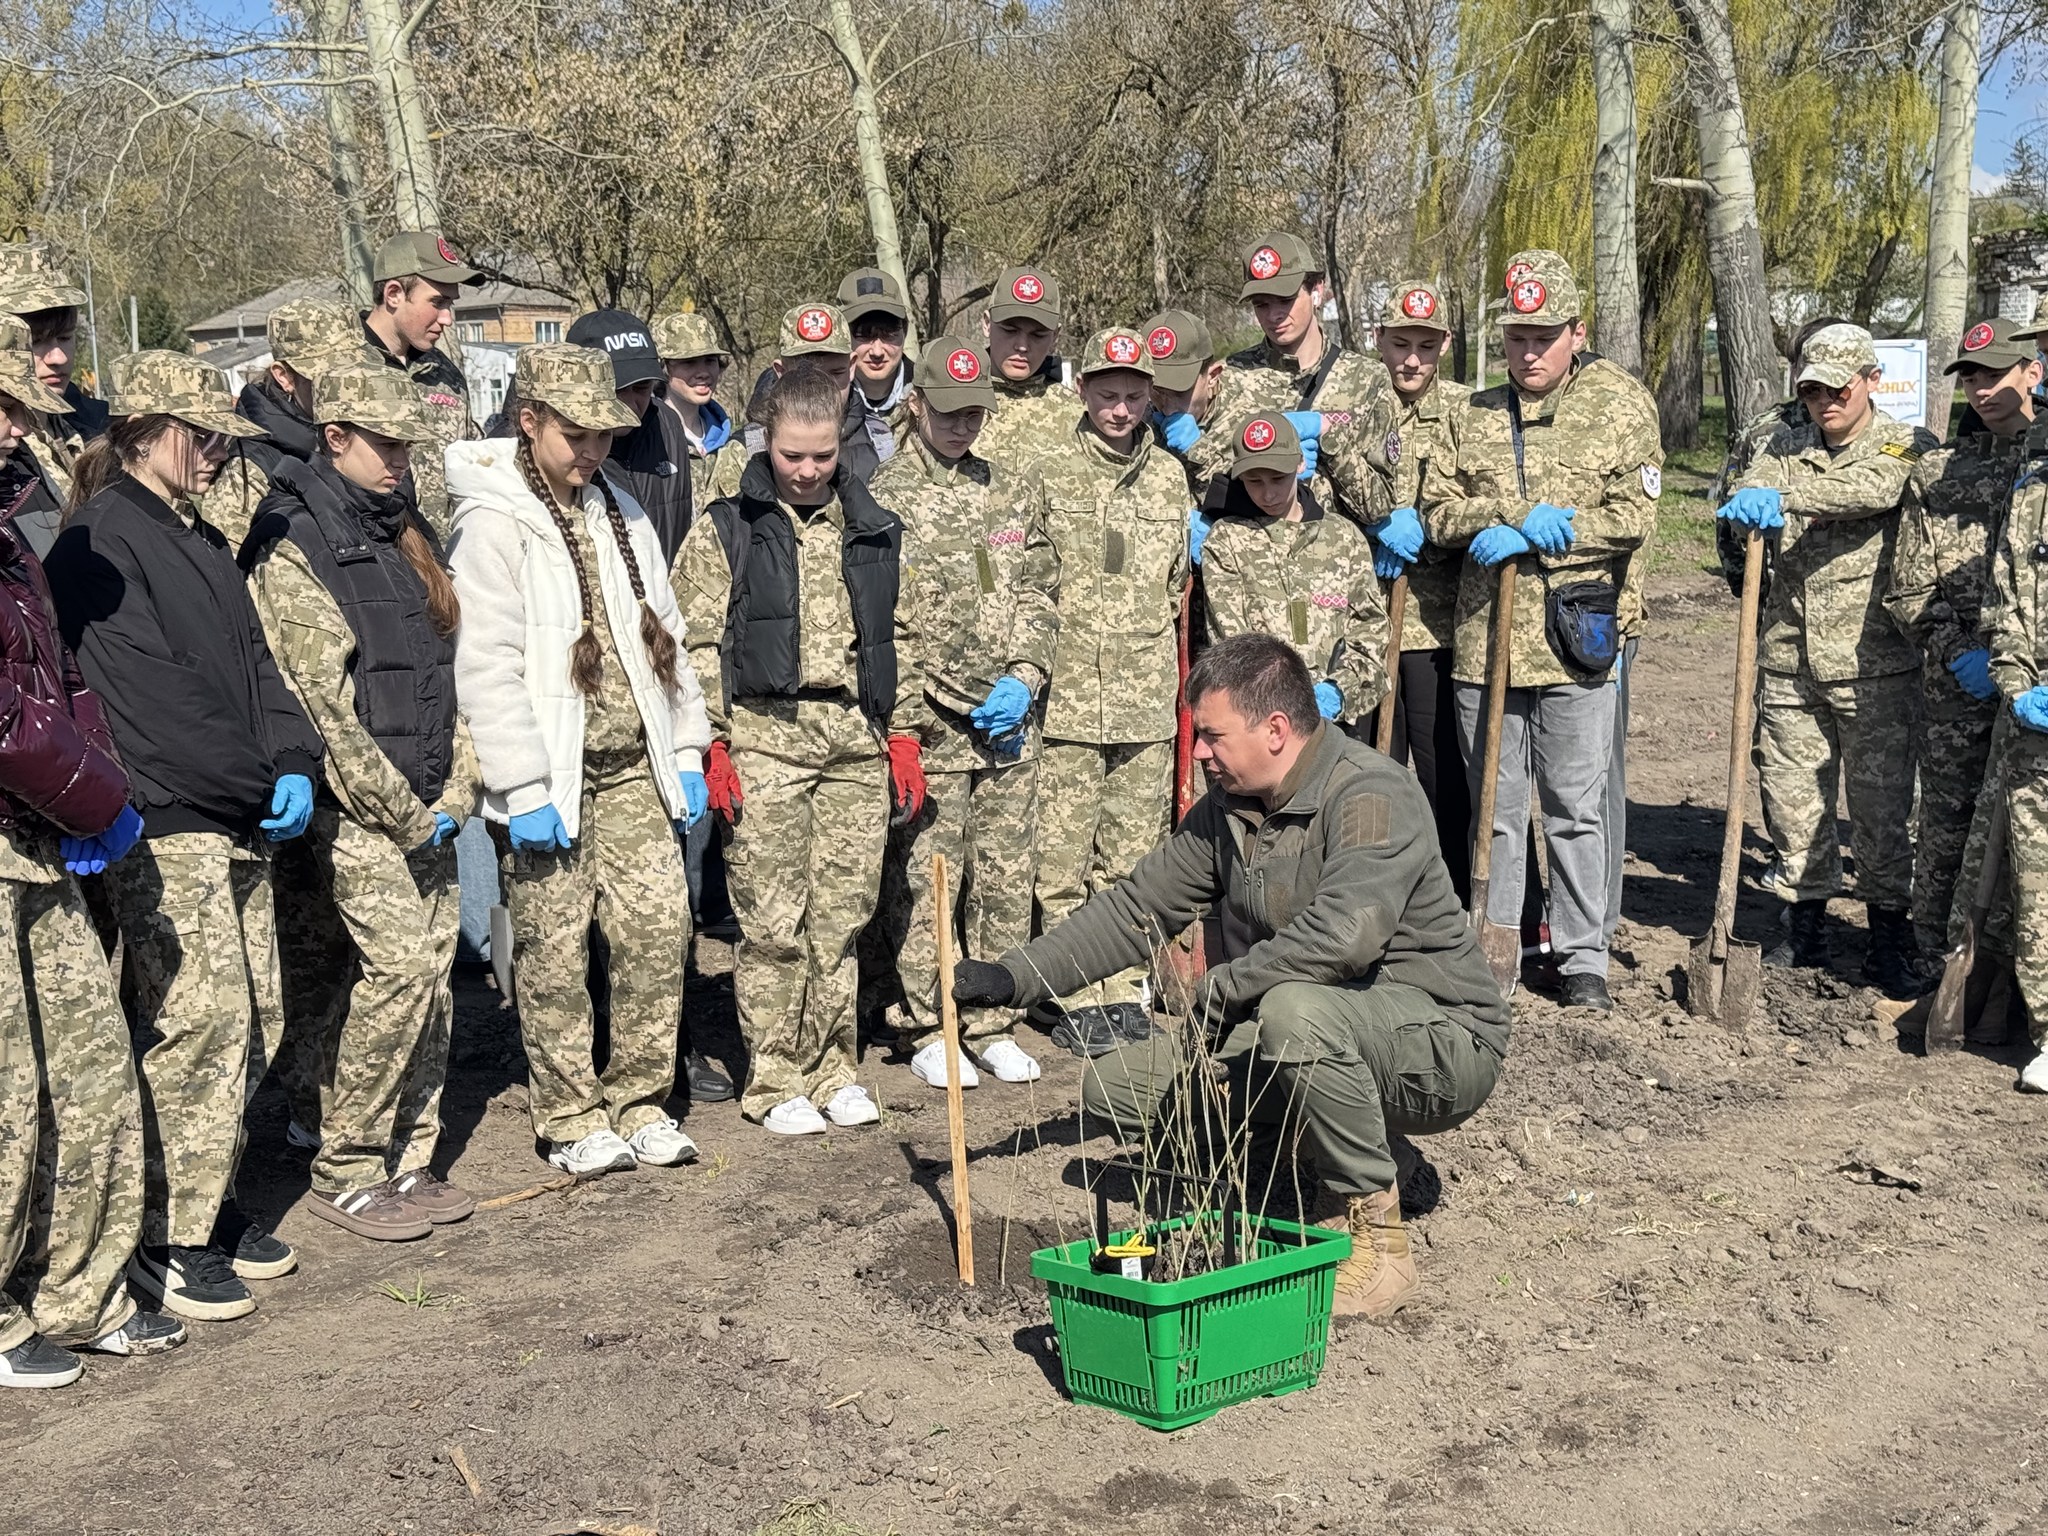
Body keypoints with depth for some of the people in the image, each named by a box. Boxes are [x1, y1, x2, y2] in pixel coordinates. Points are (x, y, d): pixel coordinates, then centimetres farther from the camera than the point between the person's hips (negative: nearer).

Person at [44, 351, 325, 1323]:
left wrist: (295, 764, -1)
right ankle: (169, 1242, 1)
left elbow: (254, 660, 14)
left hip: (238, 822, 9)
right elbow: (150, 693, -16)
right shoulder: (101, 540, -8)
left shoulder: (199, 540, 19)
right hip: (164, 826, -9)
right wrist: (259, 781, -12)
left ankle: (208, 1203, 23)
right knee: (202, 1018, -10)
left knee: (254, 1015, 10)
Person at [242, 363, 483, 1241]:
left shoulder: (399, 530, 15)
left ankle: (408, 1161, 18)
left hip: (424, 806, 8)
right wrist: (404, 813, -14)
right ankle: (345, 1173, 0)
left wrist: (456, 787, 5)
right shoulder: (292, 543, -9)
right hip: (353, 809, -7)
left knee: (431, 974, 7)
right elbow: (323, 703, -15)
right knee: (398, 966, -14)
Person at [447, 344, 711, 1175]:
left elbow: (663, 633, 17)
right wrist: (523, 789, -17)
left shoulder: (620, 513, 13)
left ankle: (640, 1100, 18)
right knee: (554, 953, 2)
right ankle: (573, 1117, 16)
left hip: (632, 767, 6)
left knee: (660, 927, 4)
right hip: (553, 774, -6)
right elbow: (487, 668, -14)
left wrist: (686, 752, 13)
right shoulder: (493, 525, -9)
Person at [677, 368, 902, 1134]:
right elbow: (700, 645, 1)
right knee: (773, 921, -1)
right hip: (764, 737, -3)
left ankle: (832, 1069, 19)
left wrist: (901, 739, 12)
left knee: (844, 915, 6)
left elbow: (897, 640, 18)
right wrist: (712, 746, -7)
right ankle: (774, 1081, 10)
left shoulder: (875, 531, 14)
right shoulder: (727, 529, 4)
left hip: (857, 740, 3)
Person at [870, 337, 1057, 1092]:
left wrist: (1024, 680, -3)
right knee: (925, 881, 0)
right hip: (931, 726, -4)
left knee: (1007, 880, 8)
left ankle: (993, 1025, 20)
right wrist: (905, 720, -13)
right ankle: (930, 1031, 12)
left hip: (1010, 725, 5)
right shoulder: (883, 498, -2)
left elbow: (1037, 598, 13)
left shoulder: (1008, 493, 13)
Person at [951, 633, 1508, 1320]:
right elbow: (1137, 906, 12)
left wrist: (1220, 987, -24)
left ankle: (1378, 1237, -21)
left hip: (1443, 1040, -8)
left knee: (1296, 1011, -40)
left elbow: (1346, 933, -38)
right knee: (1113, 1086, -2)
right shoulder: (1228, 807, 5)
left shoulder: (1372, 797, -21)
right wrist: (1013, 976, 4)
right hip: (1304, 1036, 8)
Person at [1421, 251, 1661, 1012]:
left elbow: (1634, 517, -8)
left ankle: (1583, 961, 15)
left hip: (1575, 642, -3)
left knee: (1576, 810, 4)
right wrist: (1521, 512, -13)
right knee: (1494, 807, 11)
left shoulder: (1622, 406, 1)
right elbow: (1438, 512, 4)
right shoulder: (1471, 414, 11)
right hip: (1484, 642, 3)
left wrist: (1526, 536, -14)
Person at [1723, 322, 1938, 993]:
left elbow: (1871, 489, -22)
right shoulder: (1784, 448, 13)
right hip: (1790, 662, 4)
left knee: (1882, 806, 1)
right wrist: (1752, 504, -29)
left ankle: (1890, 941, 14)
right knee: (1790, 800, 9)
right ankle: (1805, 928, 23)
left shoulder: (1907, 448, 0)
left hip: (1875, 666, -3)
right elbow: (1743, 500, -5)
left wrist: (1785, 497, -36)